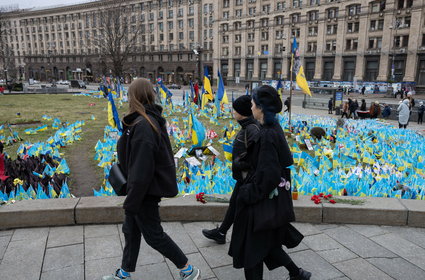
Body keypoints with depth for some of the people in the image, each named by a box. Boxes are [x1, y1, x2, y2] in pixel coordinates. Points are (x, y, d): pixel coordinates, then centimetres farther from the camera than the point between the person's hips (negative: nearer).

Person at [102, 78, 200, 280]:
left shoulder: (143, 126, -27)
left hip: (145, 190, -9)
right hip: (150, 186, 9)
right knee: (130, 230, 21)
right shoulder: (152, 120, 4)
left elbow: (141, 172, -27)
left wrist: (131, 203, -18)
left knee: (153, 235, 7)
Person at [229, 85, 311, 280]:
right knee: (267, 243, 25)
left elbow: (268, 174, -26)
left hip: (263, 201, -9)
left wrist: (249, 195, -16)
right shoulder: (274, 129, 4)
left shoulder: (267, 135, -24)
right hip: (274, 197, 9)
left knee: (252, 247, 10)